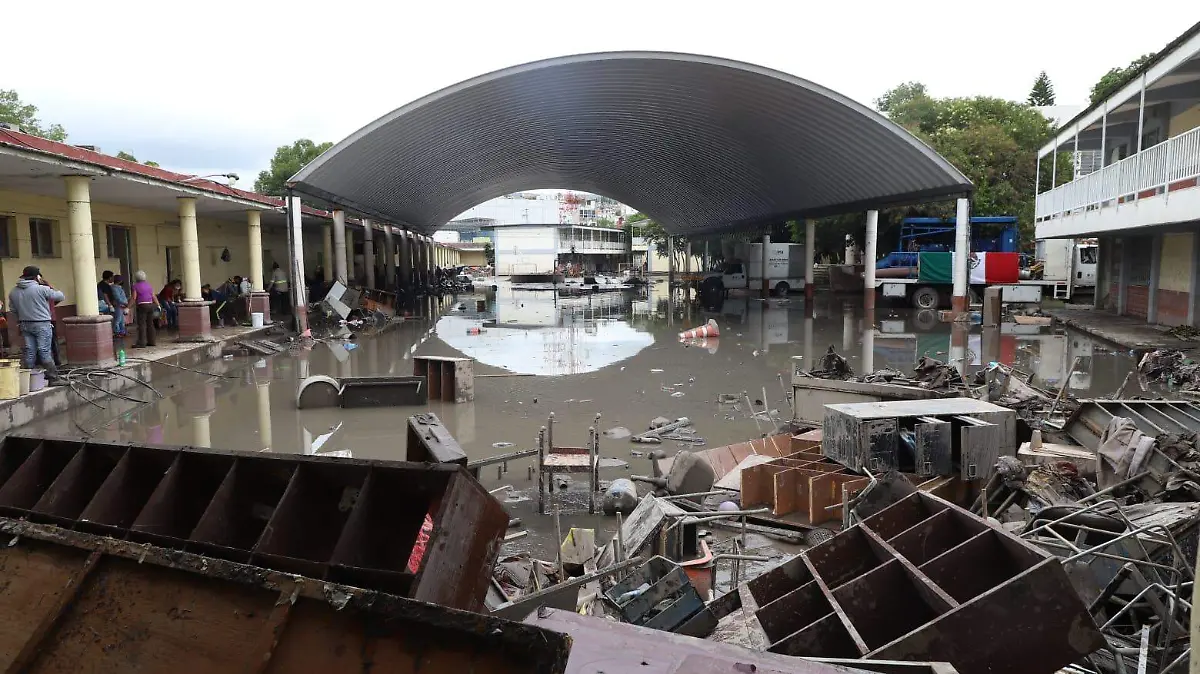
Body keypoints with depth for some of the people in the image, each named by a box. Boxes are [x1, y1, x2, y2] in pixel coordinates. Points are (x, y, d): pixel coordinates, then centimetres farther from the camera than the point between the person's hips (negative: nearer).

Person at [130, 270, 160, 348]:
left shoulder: (136, 286, -4)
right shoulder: (149, 285, 12)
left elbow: (134, 298, -11)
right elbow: (154, 296, 11)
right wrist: (158, 305, 19)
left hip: (142, 306, -6)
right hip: (150, 305, 6)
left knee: (142, 324, -7)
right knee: (150, 323, 11)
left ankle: (141, 343, -10)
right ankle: (151, 341, 13)